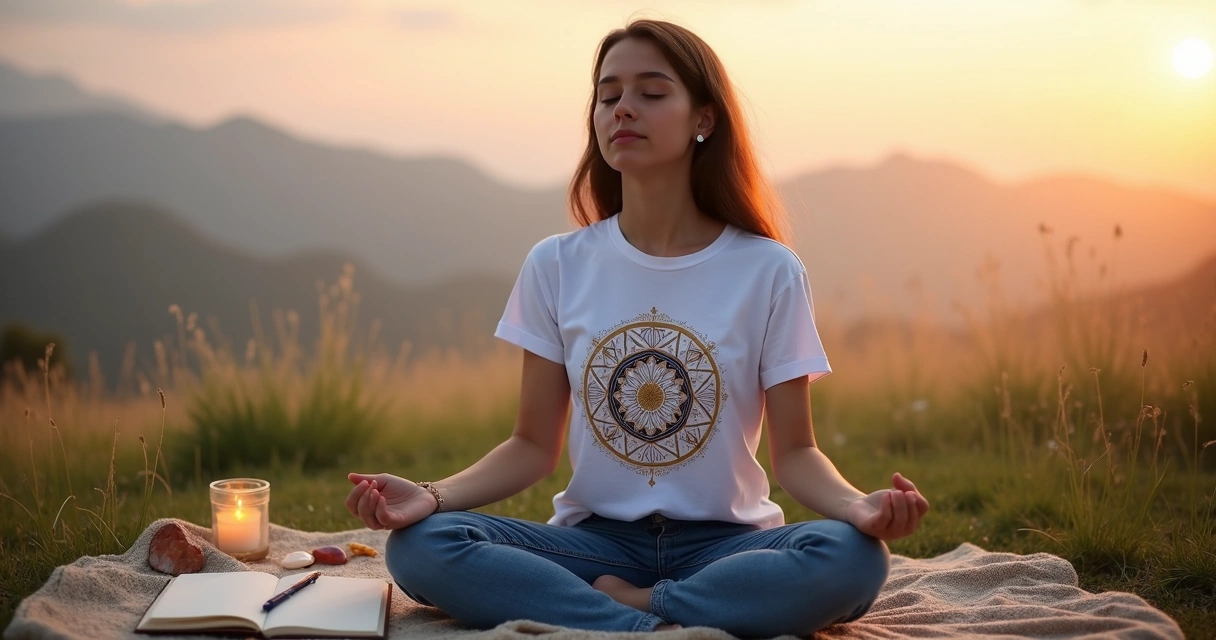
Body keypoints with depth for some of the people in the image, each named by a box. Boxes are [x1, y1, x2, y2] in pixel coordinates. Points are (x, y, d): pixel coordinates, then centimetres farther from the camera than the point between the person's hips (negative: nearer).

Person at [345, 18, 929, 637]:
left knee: (854, 557, -32)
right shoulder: (556, 265, 2)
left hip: (723, 541, -1)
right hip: (594, 538, 1)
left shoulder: (770, 272, -3)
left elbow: (794, 452, -1)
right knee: (418, 544, -25)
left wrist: (859, 506, -23)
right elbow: (534, 446, 3)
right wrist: (432, 494, -15)